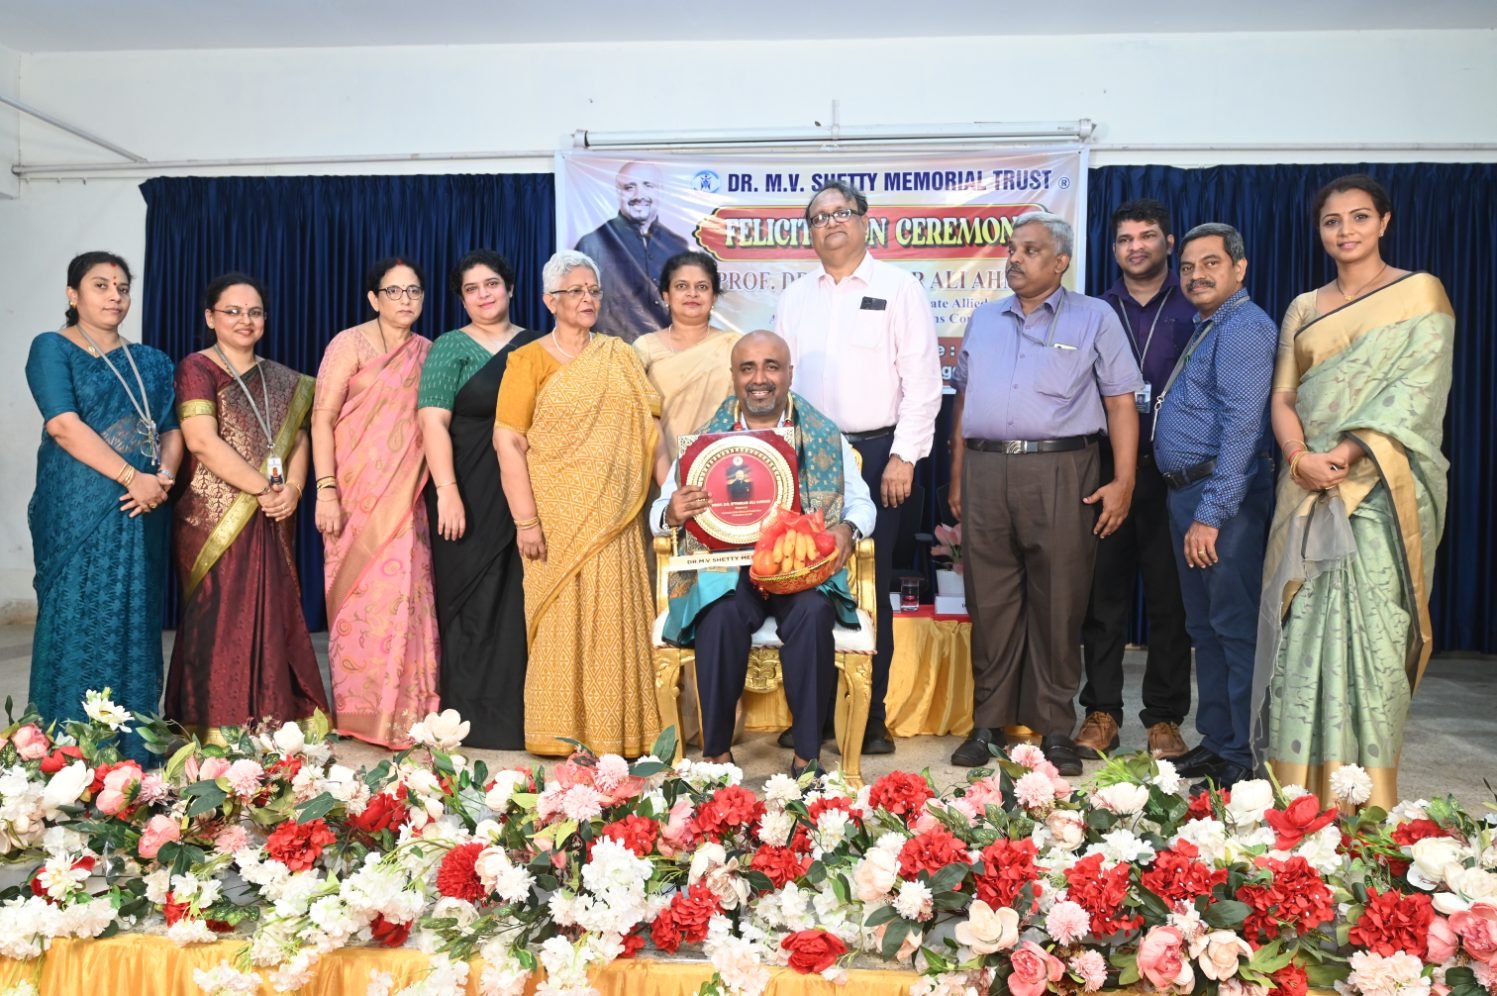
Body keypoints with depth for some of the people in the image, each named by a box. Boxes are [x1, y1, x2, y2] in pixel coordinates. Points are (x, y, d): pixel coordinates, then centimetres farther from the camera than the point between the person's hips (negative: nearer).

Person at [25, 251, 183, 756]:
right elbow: (64, 425, -11)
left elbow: (172, 430, 11)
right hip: (78, 511, -4)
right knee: (77, 624, -2)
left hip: (141, 511, 5)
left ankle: (133, 751, 13)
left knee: (135, 627, 6)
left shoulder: (151, 362, 16)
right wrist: (132, 477, -17)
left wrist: (163, 478, -9)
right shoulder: (51, 348, 1)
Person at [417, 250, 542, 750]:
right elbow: (433, 422, -9)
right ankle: (469, 718, 11)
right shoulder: (450, 348, 1)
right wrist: (447, 492, -19)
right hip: (471, 497, -3)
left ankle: (515, 715, 16)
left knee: (517, 604, 6)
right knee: (471, 602, 2)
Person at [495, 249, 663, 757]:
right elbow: (508, 442, -6)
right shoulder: (529, 359, 0)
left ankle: (615, 731, 16)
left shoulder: (620, 358, 11)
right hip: (558, 518, -3)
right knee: (560, 620, 2)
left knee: (614, 622, 5)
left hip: (614, 517, 3)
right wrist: (526, 520, -13)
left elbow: (649, 430, 10)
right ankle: (562, 733, 14)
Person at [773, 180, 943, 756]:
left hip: (876, 454, -3)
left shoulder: (899, 290, 1)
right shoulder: (795, 298, 13)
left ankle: (872, 717, 13)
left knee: (871, 588, 2)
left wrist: (904, 457, -10)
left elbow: (922, 382, -4)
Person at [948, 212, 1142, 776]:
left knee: (1057, 606, 1)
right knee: (989, 604, 6)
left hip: (1060, 474, -3)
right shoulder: (983, 321, 18)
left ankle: (1054, 729, 12)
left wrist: (1123, 481, -8)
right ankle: (988, 722, 17)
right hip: (985, 472, 4)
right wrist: (957, 476, 13)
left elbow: (1121, 403, 1)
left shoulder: (1095, 319, 6)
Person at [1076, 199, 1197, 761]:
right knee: (1104, 595, 4)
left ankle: (1164, 719, 14)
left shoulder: (1194, 311, 5)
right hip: (1105, 468, 2)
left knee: (1169, 599, 4)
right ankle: (1101, 713, 14)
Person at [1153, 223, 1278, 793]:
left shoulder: (1244, 328, -12)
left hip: (1222, 496, -10)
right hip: (1187, 491, 10)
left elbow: (1242, 425, -21)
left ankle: (1247, 757, 5)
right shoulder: (1205, 329, 19)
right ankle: (1216, 741, 25)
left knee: (1236, 629, -4)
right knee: (1204, 628, 15)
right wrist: (1190, 508, 15)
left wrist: (1211, 513, -24)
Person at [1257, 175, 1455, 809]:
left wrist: (1347, 453, -19)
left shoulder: (1419, 293, 4)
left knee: (1370, 625, -6)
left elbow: (1415, 390, -7)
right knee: (1303, 625, 2)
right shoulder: (1304, 309, 16)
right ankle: (1301, 791, 10)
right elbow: (1282, 396, 8)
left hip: (1379, 486, -4)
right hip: (1307, 486, 4)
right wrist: (1300, 457, -11)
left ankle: (1365, 797, 3)